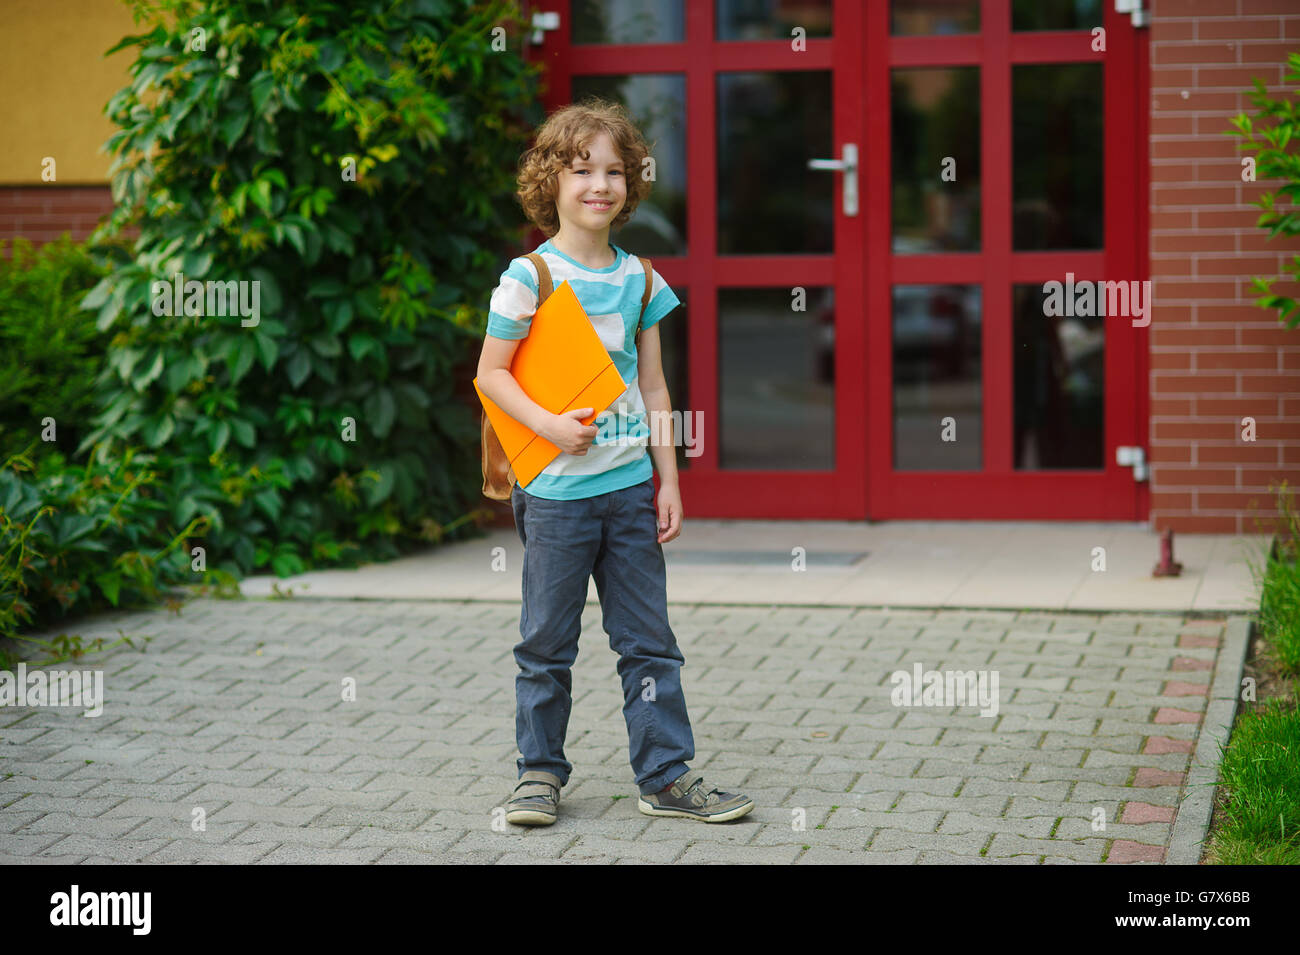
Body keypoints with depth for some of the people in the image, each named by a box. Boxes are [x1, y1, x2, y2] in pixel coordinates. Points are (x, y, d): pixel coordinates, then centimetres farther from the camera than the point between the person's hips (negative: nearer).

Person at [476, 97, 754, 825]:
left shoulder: (637, 278, 7)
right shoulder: (530, 276, -6)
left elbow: (653, 387, 11)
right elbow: (490, 372, -5)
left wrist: (668, 479, 8)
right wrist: (548, 425, -19)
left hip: (630, 487, 4)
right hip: (557, 490, -4)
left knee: (649, 641, 7)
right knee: (548, 642, 6)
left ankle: (668, 775, 14)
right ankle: (541, 771, 19)